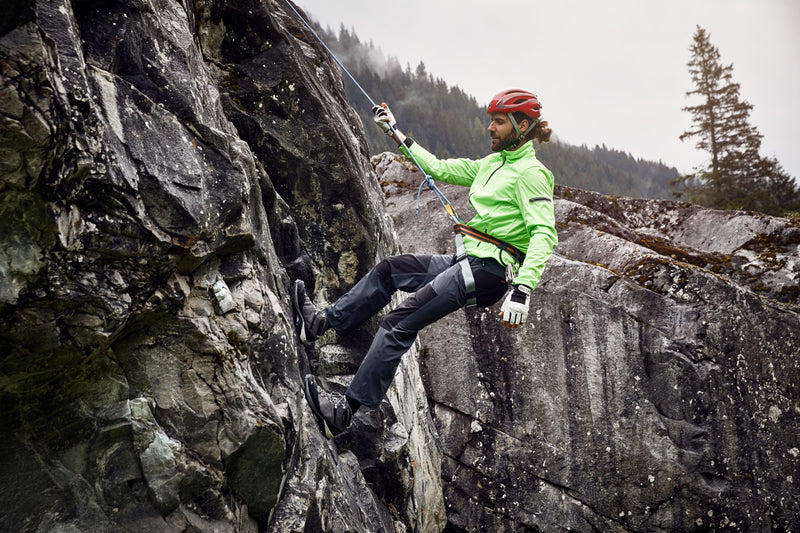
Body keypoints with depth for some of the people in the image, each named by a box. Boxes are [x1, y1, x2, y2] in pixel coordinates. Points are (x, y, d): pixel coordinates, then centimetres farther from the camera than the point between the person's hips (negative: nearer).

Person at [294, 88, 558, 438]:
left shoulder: (530, 173, -9)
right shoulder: (492, 164, 19)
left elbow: (545, 233, -20)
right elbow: (439, 168, 27)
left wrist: (522, 291, -32)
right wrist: (396, 133, 28)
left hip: (490, 270, -9)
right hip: (469, 261, 9)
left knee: (401, 323, -16)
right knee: (388, 269, 16)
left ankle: (349, 408, -16)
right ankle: (324, 322, 21)